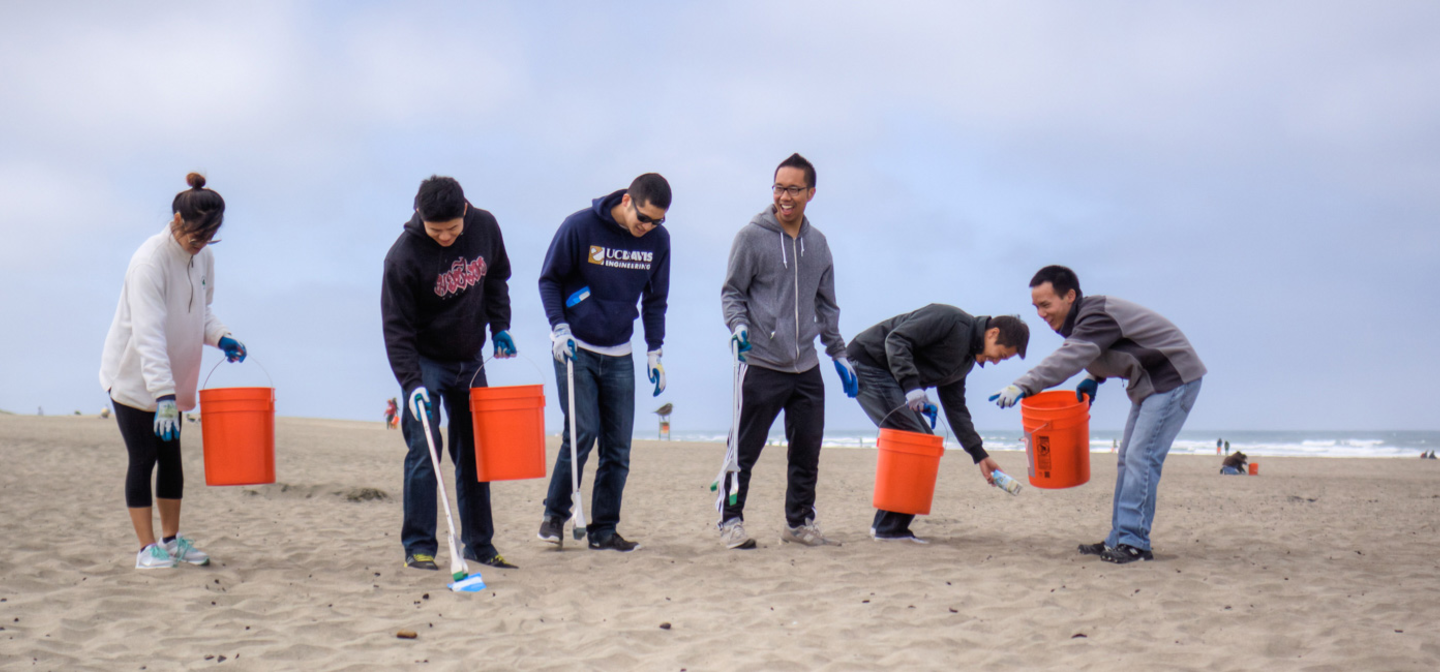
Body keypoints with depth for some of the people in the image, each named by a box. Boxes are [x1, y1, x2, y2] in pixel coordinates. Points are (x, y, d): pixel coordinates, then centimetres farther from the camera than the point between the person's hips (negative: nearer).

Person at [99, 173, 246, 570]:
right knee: (143, 459, -4)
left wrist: (219, 337, -8)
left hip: (171, 379, 7)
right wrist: (163, 394, -37)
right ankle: (147, 548, 3)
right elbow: (148, 333, -31)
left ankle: (171, 539, 21)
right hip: (133, 377, -7)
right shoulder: (149, 260, -24)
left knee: (171, 458, 11)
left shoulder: (204, 257, -1)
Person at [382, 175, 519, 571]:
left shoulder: (485, 227, -10)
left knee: (474, 452, 9)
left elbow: (497, 278, 10)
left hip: (470, 359, 5)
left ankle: (479, 544, 17)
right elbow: (396, 329, -20)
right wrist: (412, 384, -30)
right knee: (424, 449, -12)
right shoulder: (403, 255, -22)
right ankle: (418, 546, -4)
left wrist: (500, 327, 0)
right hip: (425, 362, -5)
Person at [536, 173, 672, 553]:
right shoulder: (579, 227, -12)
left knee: (618, 445, 1)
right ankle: (554, 514, 5)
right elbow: (549, 279, -2)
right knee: (582, 431, -13)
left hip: (619, 356, 4)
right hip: (575, 349, -4)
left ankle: (604, 529, 10)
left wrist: (654, 352, 6)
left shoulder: (658, 240, -1)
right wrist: (559, 326, -14)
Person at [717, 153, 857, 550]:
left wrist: (839, 355, 17)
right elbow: (731, 292, 0)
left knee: (807, 450, 9)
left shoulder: (818, 243, 13)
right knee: (745, 449, -2)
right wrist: (738, 325, -19)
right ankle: (731, 521, 8)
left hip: (806, 368, 5)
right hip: (761, 365, -5)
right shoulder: (752, 236, -3)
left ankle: (800, 521, 22)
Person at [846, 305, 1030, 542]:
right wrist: (911, 385, -31)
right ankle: (891, 528, -11)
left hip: (890, 377, 10)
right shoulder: (951, 319, -15)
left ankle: (885, 524, 10)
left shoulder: (966, 360, 13)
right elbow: (896, 340, -23)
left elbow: (955, 406, 18)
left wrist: (980, 454, 14)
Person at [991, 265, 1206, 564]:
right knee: (1128, 460, 11)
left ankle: (1134, 542, -15)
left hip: (1174, 379, -11)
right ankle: (1119, 539, 14)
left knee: (1141, 457, -16)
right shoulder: (1084, 318, 5)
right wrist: (1093, 379, 3)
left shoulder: (1097, 316, -25)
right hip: (1149, 383, 11)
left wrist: (1024, 385, -50)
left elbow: (1070, 357, -41)